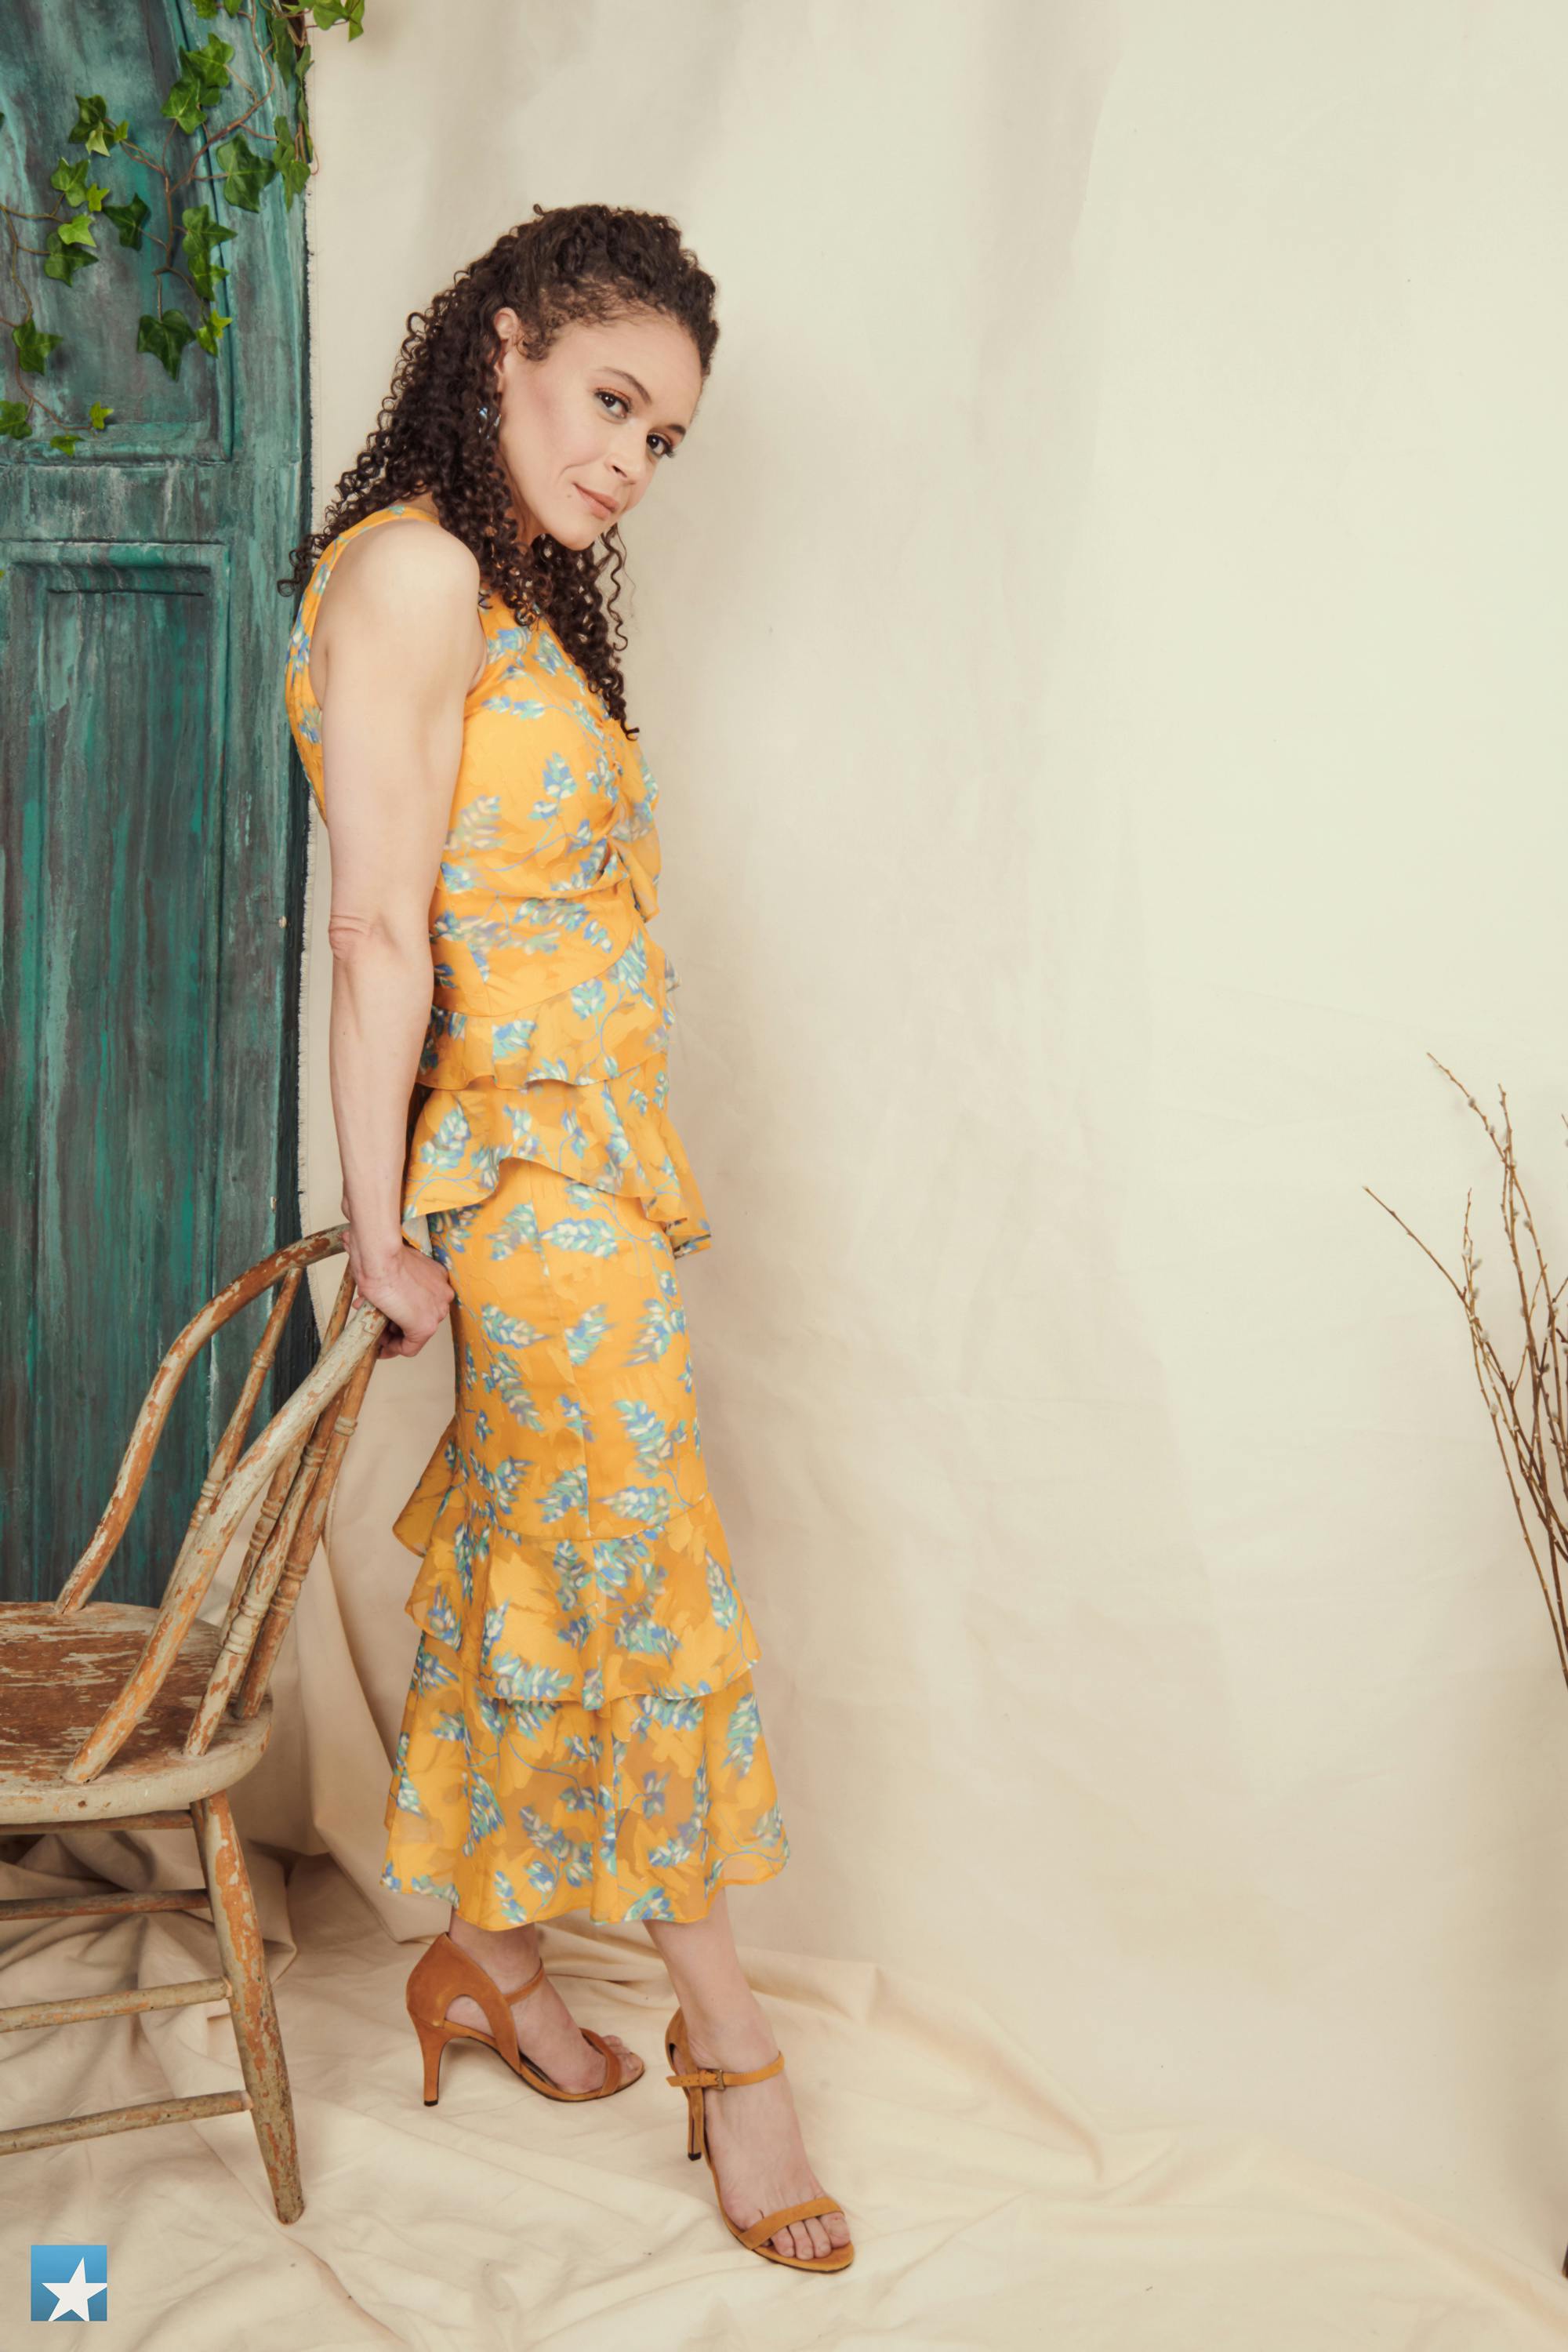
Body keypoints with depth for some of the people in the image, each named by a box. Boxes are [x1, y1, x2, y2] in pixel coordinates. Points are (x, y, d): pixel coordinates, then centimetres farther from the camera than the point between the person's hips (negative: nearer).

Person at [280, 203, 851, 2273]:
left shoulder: (519, 594, 15)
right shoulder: (414, 566, -13)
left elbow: (521, 907, 11)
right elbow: (378, 932, -17)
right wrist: (382, 1232, -17)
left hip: (593, 1165, 9)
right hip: (534, 1171, -9)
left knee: (521, 1573, 16)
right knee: (651, 1595, 0)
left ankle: (479, 1957, 32)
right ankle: (730, 2045, 15)